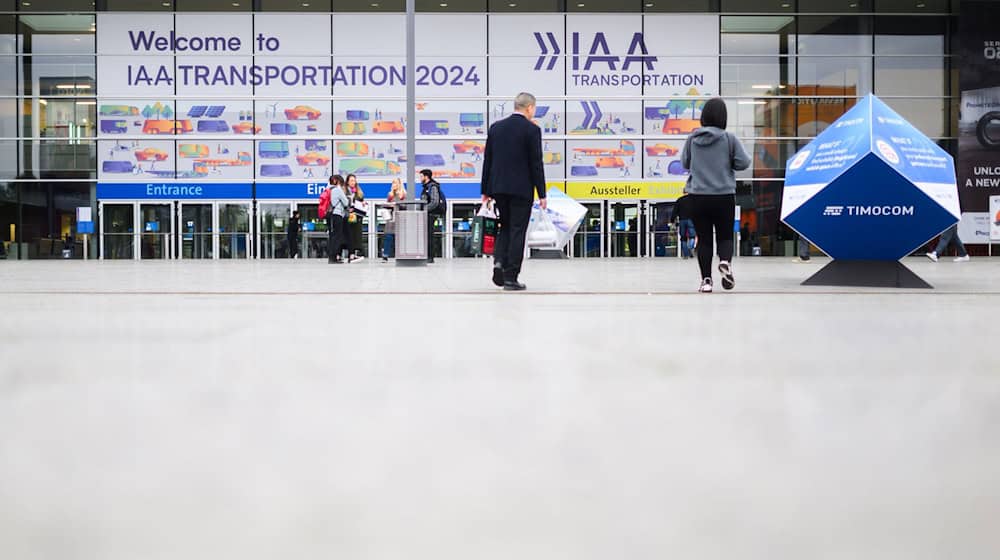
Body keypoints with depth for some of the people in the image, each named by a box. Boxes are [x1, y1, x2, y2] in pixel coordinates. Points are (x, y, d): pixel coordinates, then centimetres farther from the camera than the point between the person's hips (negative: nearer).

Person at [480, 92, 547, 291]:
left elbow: (488, 160, 9)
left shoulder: (496, 127, 8)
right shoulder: (532, 129, -7)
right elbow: (536, 164, -9)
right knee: (517, 231, 1)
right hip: (521, 189, -5)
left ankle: (499, 261, -2)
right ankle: (510, 277, 1)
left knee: (505, 227, 19)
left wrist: (485, 191, 14)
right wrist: (542, 194, -5)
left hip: (498, 187, 5)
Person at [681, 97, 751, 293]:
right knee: (725, 237, 11)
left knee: (703, 239, 8)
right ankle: (725, 262, -17)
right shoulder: (729, 138, -6)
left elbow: (685, 163, 12)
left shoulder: (692, 139, 0)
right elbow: (743, 163, -3)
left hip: (697, 196, 1)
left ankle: (706, 279, 3)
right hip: (724, 196, -1)